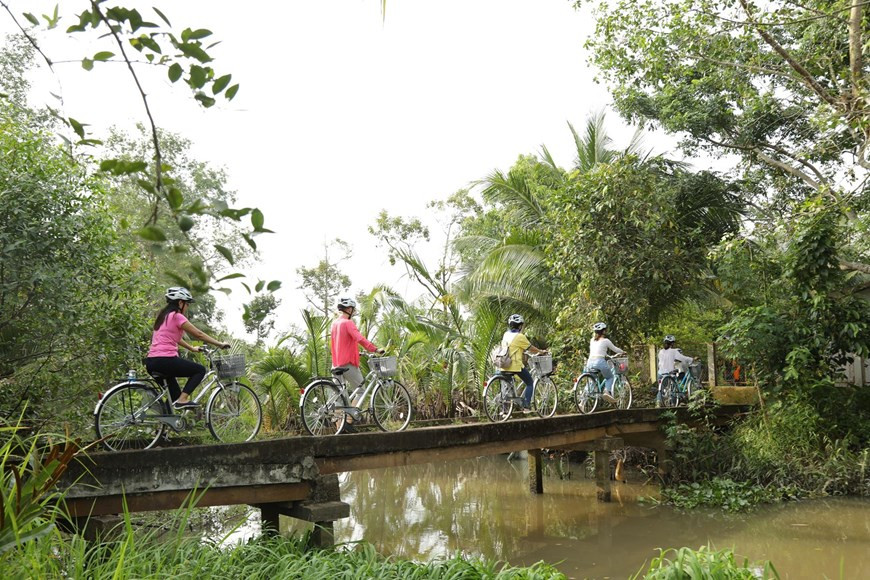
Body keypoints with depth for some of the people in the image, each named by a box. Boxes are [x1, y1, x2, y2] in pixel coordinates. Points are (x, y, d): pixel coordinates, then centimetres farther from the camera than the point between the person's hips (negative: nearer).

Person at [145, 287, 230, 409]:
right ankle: (182, 399, -7)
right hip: (165, 360, -9)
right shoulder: (176, 316, -6)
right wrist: (220, 344, 5)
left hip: (151, 363, 9)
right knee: (200, 370, 6)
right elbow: (198, 334, -3)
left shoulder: (164, 316, 20)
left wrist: (191, 348, 42)